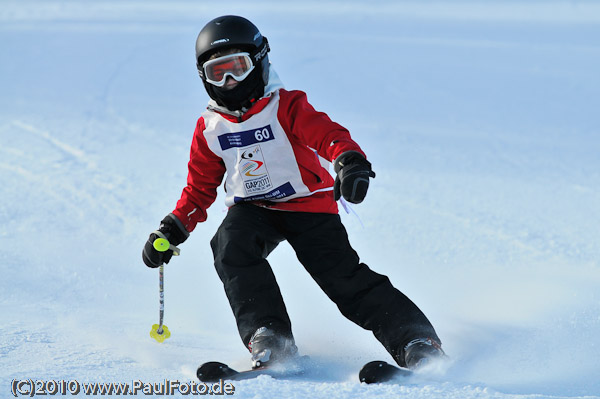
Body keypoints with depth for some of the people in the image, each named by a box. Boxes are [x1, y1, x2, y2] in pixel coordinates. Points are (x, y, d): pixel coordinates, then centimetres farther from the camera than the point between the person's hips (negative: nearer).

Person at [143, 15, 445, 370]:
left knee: (345, 278, -16)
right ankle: (268, 336, -29)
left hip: (308, 204, -4)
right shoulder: (209, 128, 7)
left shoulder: (285, 106, -8)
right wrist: (172, 230, 4)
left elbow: (326, 133, -24)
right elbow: (200, 188, 16)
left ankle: (417, 342, -14)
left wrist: (350, 160, -47)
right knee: (231, 246, -29)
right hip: (252, 209, 4)